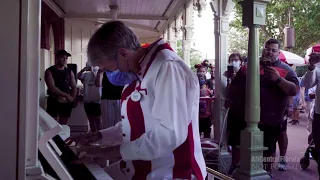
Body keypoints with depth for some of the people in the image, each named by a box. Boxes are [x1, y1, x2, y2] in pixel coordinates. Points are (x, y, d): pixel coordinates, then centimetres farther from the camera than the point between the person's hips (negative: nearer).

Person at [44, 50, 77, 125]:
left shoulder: (69, 72, 9)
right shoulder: (49, 71, -4)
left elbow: (74, 88, 11)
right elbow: (52, 88, -15)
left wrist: (72, 98, -6)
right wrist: (66, 95, -14)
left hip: (66, 102, 4)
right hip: (53, 101, -4)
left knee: (63, 125, 10)